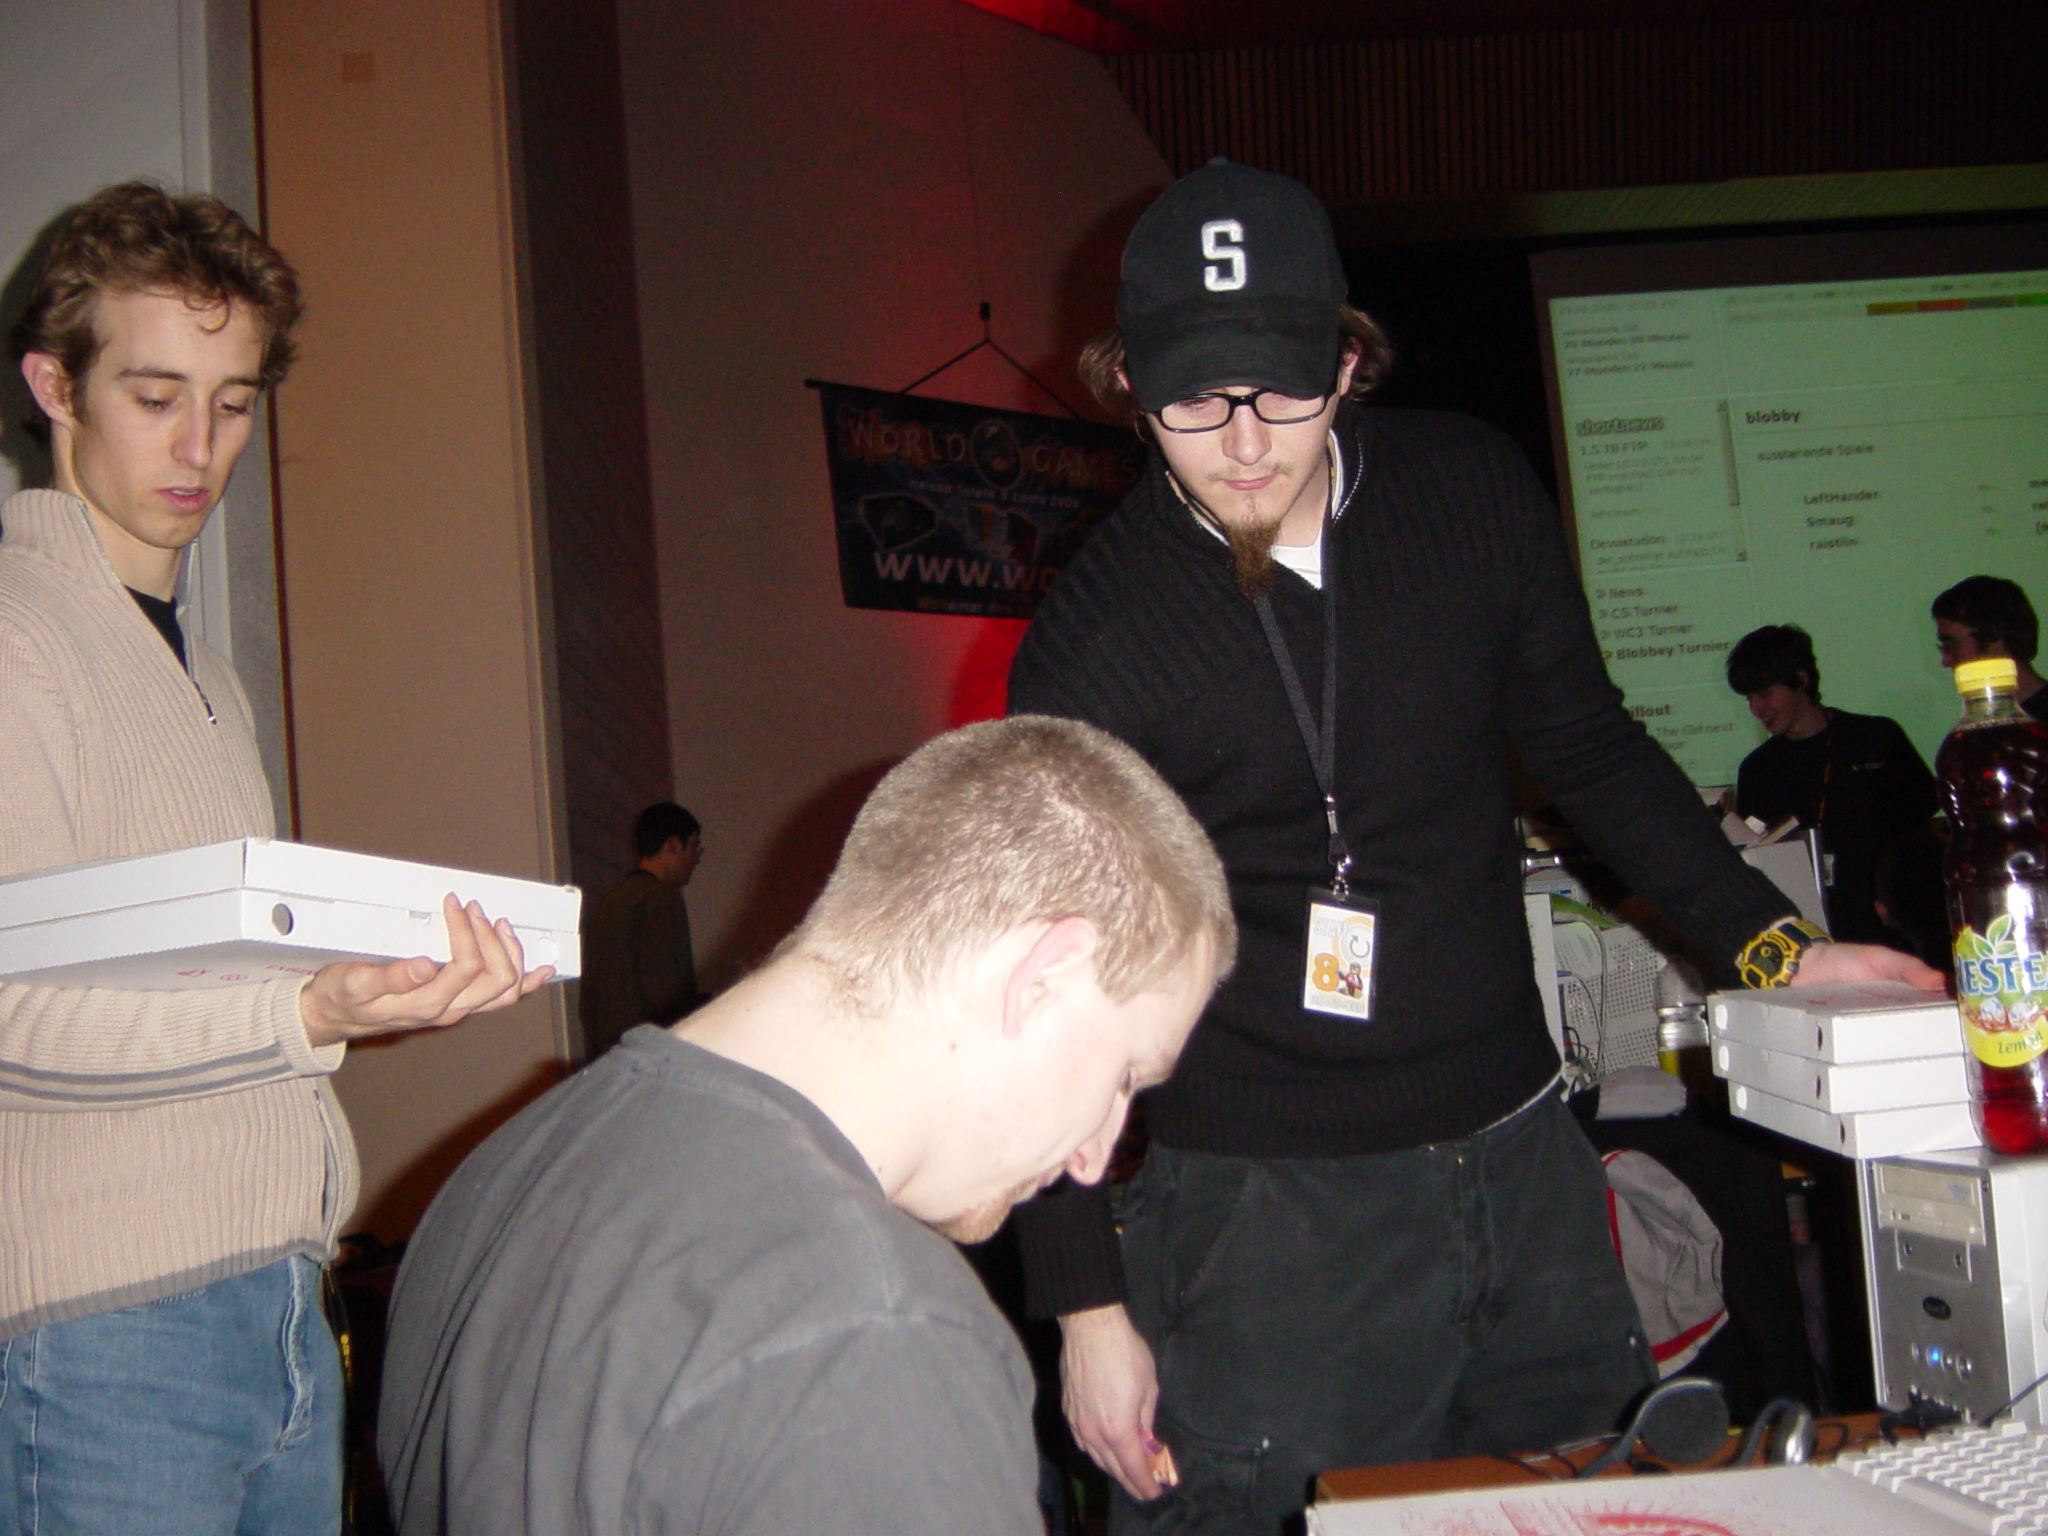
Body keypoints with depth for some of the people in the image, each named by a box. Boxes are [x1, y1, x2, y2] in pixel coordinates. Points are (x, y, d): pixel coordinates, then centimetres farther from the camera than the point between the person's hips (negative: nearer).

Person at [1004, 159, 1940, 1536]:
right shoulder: (1091, 645, -12)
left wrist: (1772, 944, 3)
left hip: (1521, 1151, 4)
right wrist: (1087, 1304, -7)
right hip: (1270, 1203, -4)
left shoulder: (1472, 492, -2)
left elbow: (1588, 747, 12)